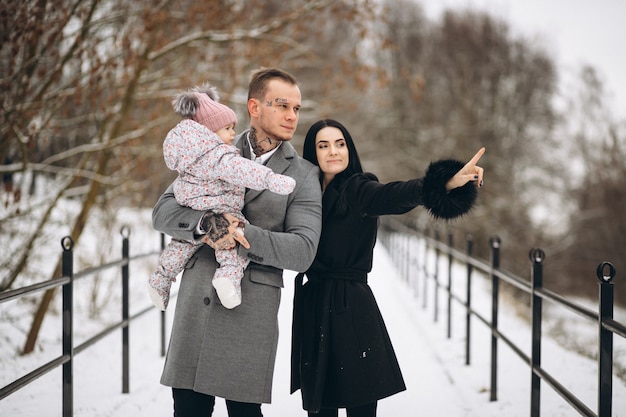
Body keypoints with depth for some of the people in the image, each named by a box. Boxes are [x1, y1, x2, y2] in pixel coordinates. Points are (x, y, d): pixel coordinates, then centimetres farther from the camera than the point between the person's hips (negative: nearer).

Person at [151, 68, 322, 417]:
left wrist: (243, 235, -20)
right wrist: (205, 223, -17)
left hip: (251, 308, -2)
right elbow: (163, 212, 3)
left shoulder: (303, 175, 3)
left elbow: (303, 250, -8)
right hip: (196, 300, 2)